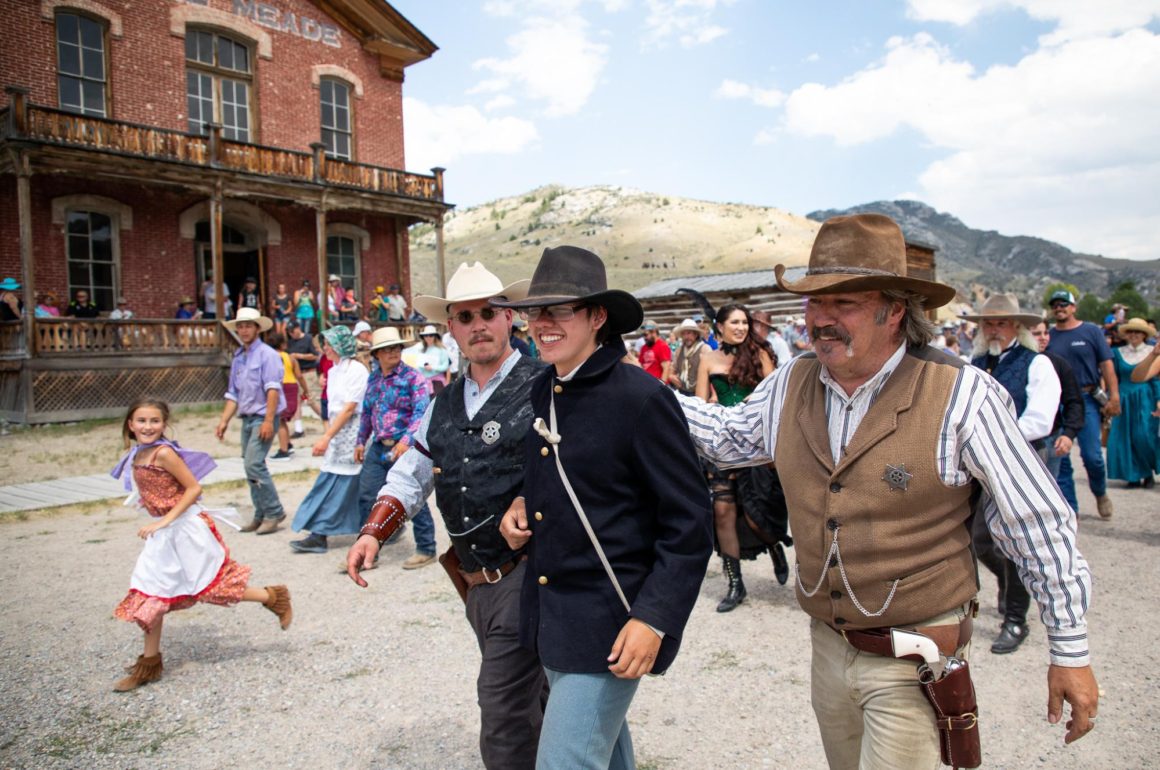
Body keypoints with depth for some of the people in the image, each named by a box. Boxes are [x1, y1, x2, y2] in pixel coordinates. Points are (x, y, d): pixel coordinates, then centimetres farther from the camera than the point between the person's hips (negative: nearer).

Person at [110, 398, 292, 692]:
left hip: (186, 527, -8)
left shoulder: (164, 453, -18)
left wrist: (164, 521, -21)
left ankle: (274, 597, 16)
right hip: (163, 533, 8)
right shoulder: (135, 457, 6)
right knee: (151, 596, 10)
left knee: (212, 585, -1)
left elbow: (194, 487, -19)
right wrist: (157, 524, 8)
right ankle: (150, 662, 21)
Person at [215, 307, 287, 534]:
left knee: (254, 464, -16)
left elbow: (273, 389, -16)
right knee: (252, 467, 10)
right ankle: (261, 516, 18)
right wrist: (224, 421, 11)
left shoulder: (267, 354, -8)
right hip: (247, 419, 8)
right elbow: (233, 394, 19)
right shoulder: (238, 358, 15)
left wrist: (268, 420, -22)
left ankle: (274, 512, -5)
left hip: (263, 418, -8)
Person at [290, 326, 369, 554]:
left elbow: (350, 408, -16)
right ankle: (318, 535, 13)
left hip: (352, 435, -8)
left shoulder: (356, 370, -11)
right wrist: (327, 437, 8)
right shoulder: (333, 371, 13)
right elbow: (332, 407, 15)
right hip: (337, 434, 8)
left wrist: (326, 437, -17)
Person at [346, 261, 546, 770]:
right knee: (537, 697, 22)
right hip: (476, 583, 7)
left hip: (525, 575, -7)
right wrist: (373, 533, 6)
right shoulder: (444, 405, 11)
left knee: (503, 714, -5)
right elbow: (410, 477, 18)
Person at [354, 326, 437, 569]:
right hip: (378, 447, 6)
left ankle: (426, 549, 17)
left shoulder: (412, 377, -8)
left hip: (404, 447, -6)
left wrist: (406, 440, -26)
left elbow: (421, 412, -16)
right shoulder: (373, 378, 12)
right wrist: (361, 441, 18)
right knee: (367, 498, 6)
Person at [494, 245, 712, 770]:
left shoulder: (641, 398, -18)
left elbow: (688, 526, -15)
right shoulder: (543, 391, 4)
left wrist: (654, 619, -21)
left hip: (608, 623, -8)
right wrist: (522, 511, 2)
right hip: (550, 616, 8)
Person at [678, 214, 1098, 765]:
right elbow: (728, 435, 15)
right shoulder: (791, 386, -3)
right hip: (828, 645, 6)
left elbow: (1041, 530, -10)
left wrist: (1071, 652, -5)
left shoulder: (962, 397, -18)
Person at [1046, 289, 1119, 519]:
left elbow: (1106, 365, 0)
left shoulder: (1091, 331, 3)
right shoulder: (1049, 336, 8)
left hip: (1087, 399, -2)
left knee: (1091, 455, -6)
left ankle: (1101, 493, 24)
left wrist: (1114, 397, -8)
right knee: (1059, 457, 1)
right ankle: (1070, 508, 12)